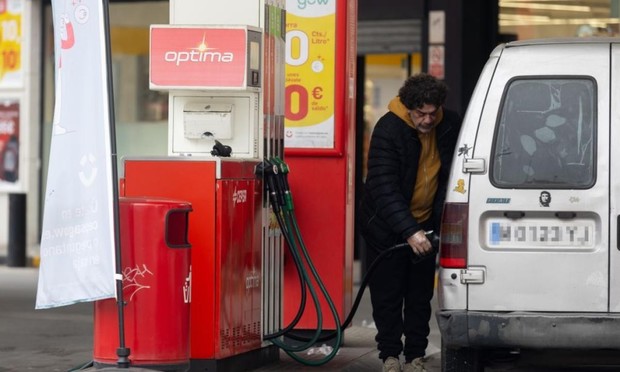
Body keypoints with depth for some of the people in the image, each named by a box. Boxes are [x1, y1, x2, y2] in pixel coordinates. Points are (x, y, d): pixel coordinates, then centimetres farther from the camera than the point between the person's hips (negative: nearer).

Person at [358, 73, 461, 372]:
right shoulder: (388, 129, -23)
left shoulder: (450, 127, -11)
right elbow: (384, 189, -29)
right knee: (387, 295, 2)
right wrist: (409, 231, -37)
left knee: (420, 296, 8)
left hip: (425, 224, 4)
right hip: (386, 227, -3)